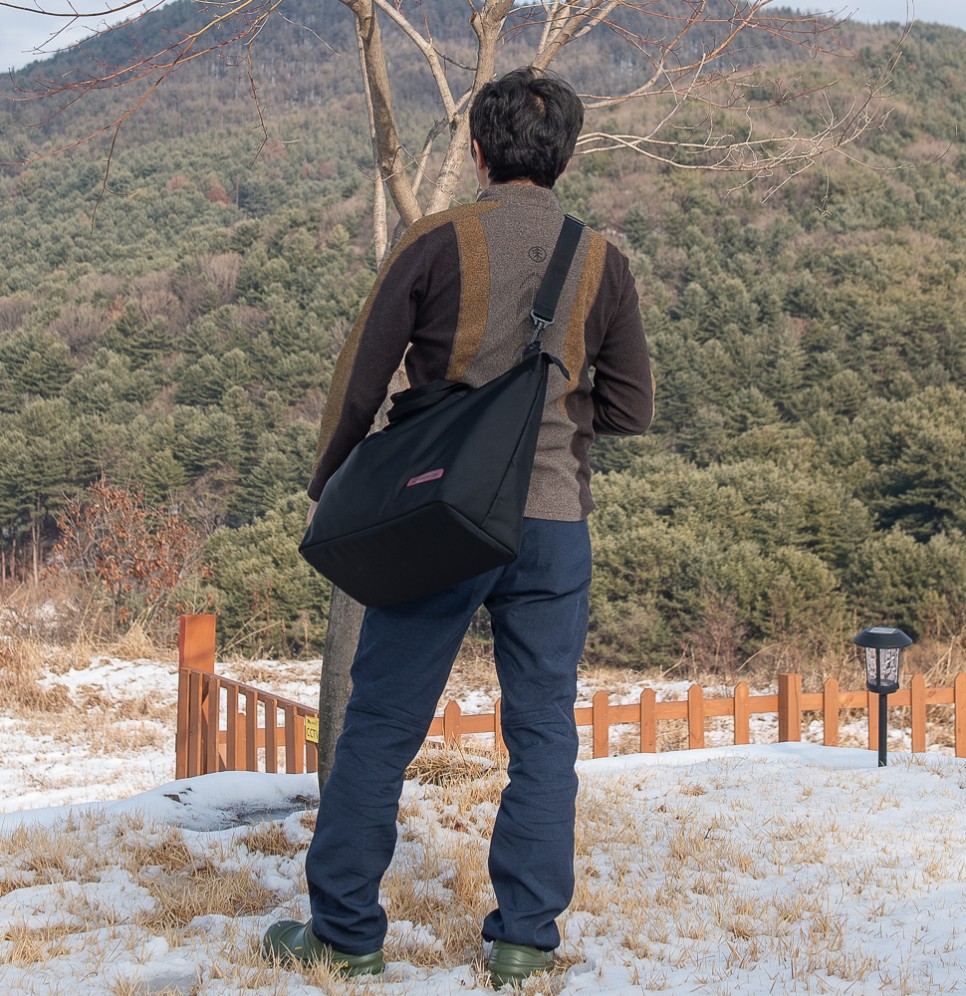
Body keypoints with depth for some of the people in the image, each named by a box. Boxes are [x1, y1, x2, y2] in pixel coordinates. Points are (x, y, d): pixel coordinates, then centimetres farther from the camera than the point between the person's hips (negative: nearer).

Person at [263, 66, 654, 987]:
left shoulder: (439, 241, -2)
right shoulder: (601, 261, 5)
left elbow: (360, 374, -1)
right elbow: (631, 410, 9)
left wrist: (326, 487, 11)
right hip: (555, 524, 2)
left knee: (380, 724, 7)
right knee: (543, 733, 10)